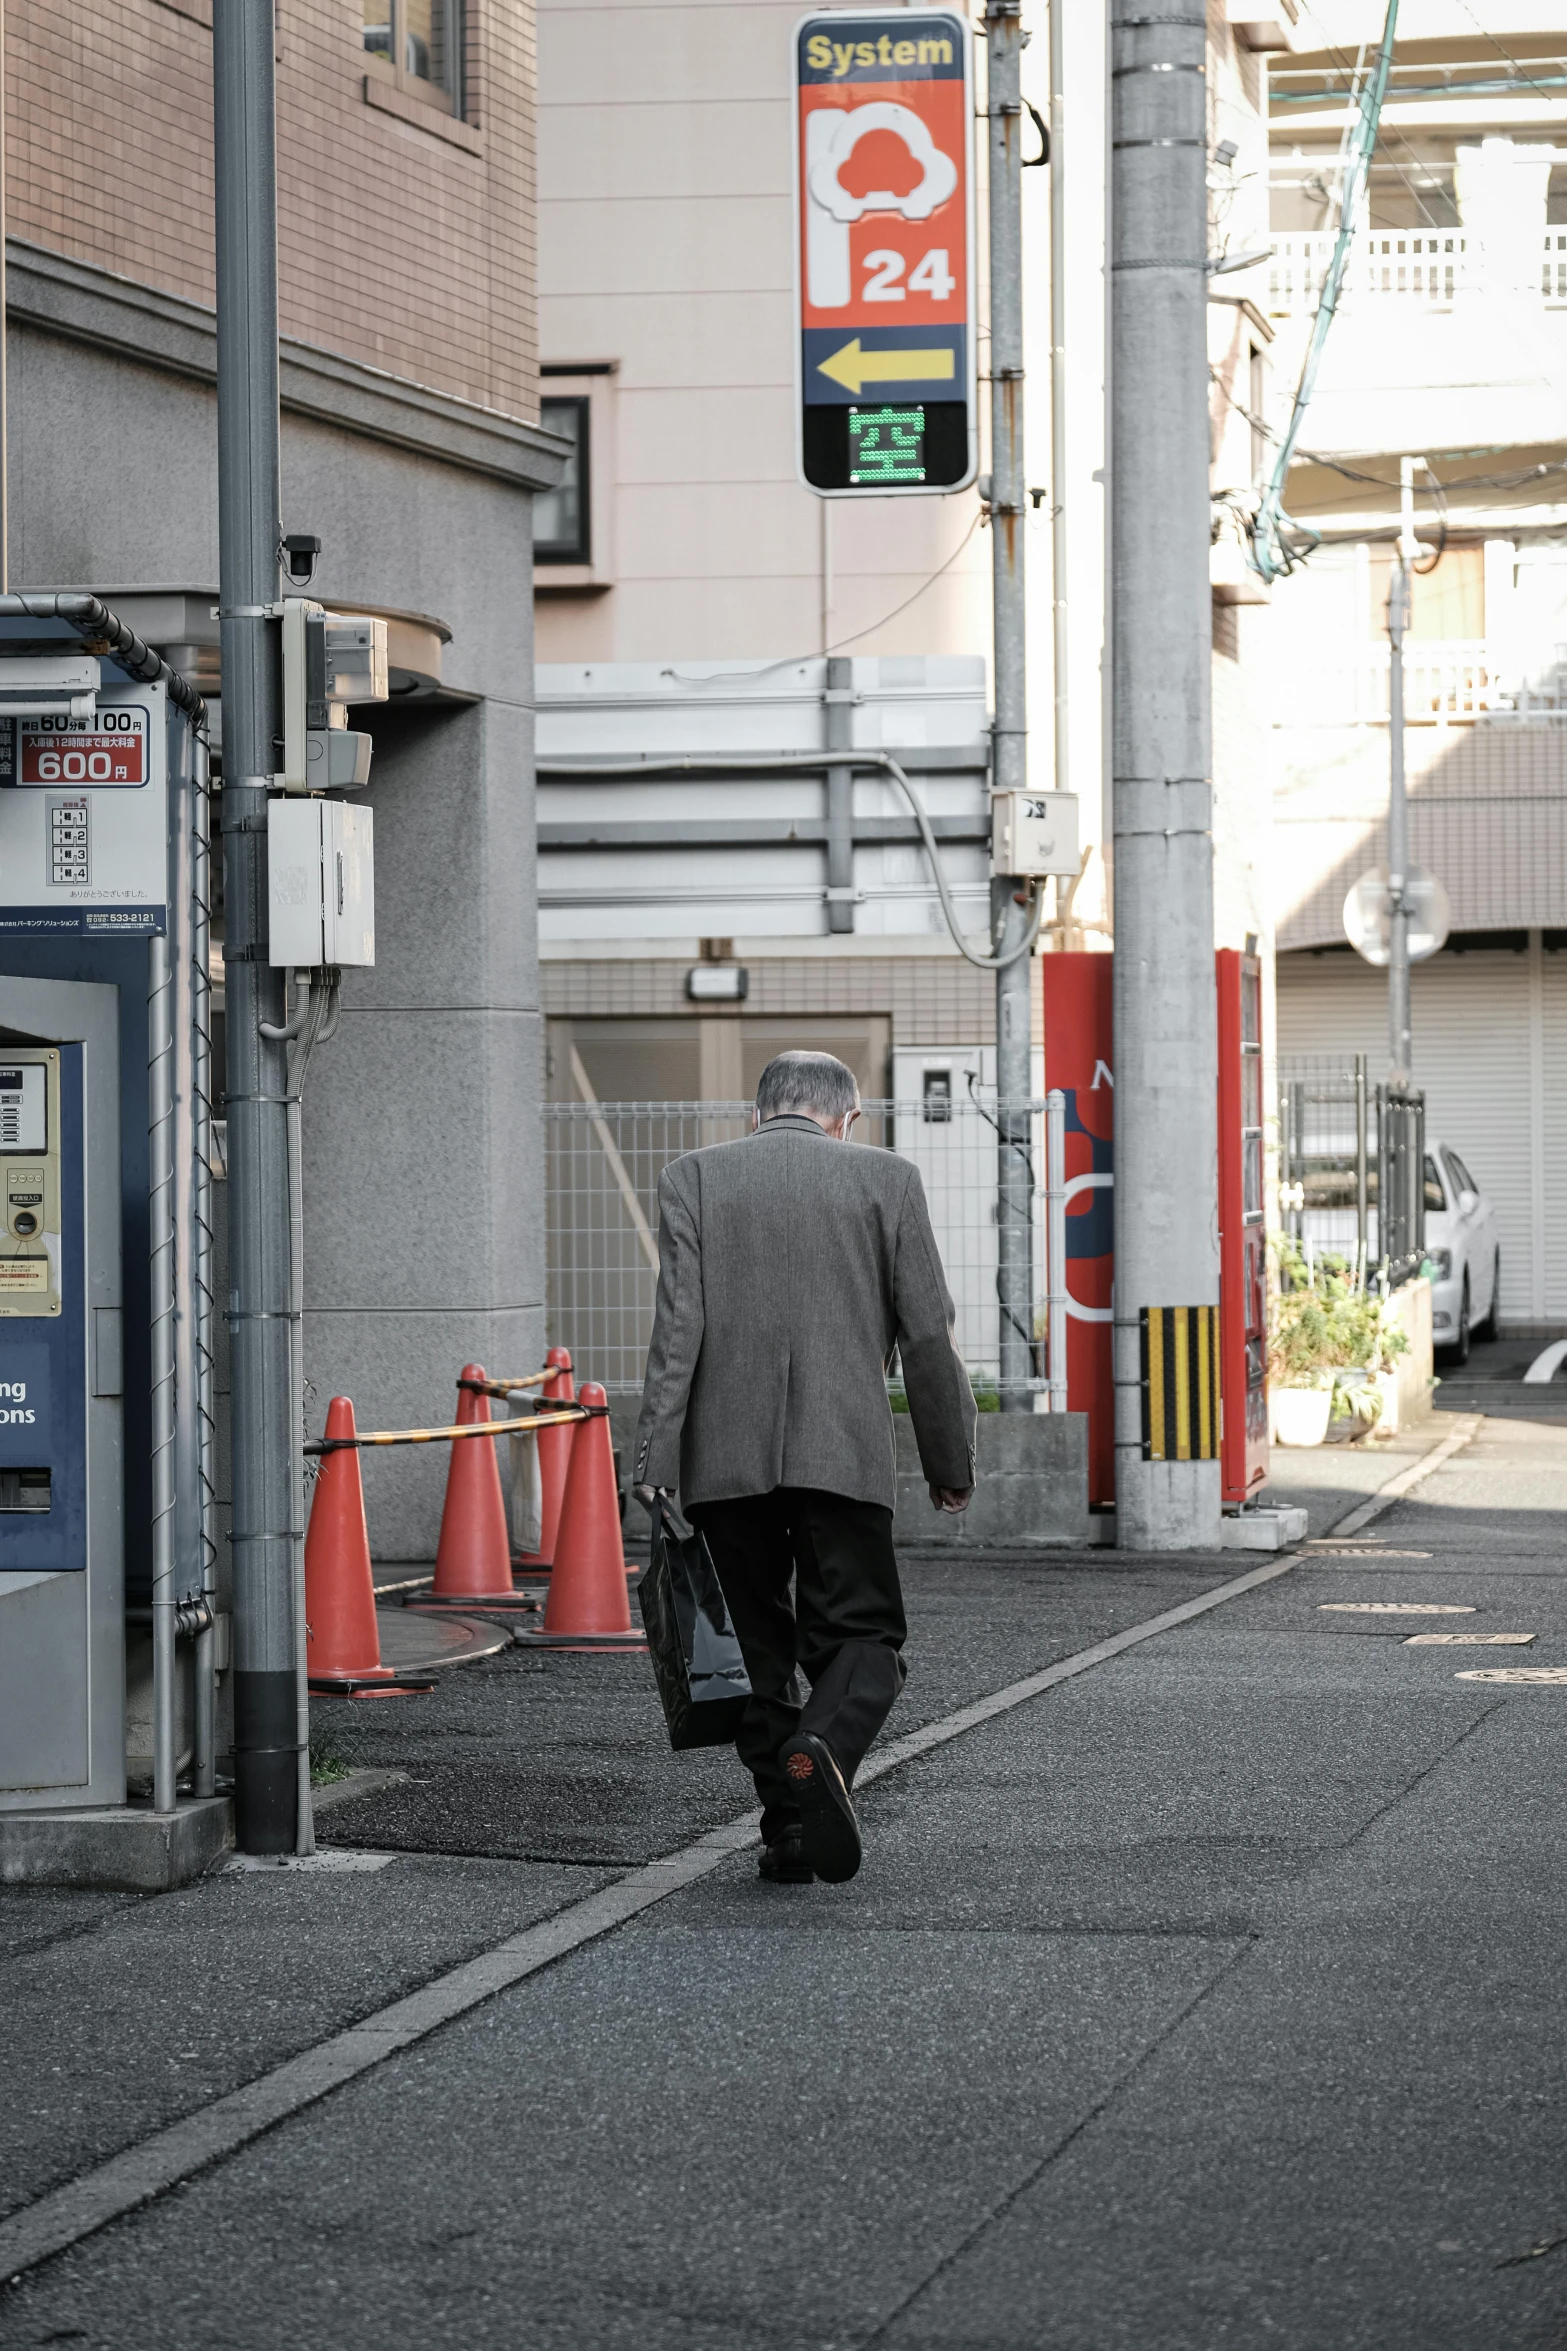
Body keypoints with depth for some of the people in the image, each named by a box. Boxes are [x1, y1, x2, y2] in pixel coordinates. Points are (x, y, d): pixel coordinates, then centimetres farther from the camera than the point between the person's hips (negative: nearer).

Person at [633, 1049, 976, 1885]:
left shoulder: (693, 1178, 6)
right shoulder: (886, 1180, 5)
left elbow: (677, 1329, -3)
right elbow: (927, 1335, 3)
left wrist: (654, 1463, -6)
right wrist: (950, 1462, 11)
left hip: (723, 1458, 2)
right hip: (842, 1454, -2)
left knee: (761, 1645, 13)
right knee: (861, 1636, 2)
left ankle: (787, 1831, 10)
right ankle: (821, 1751, -27)